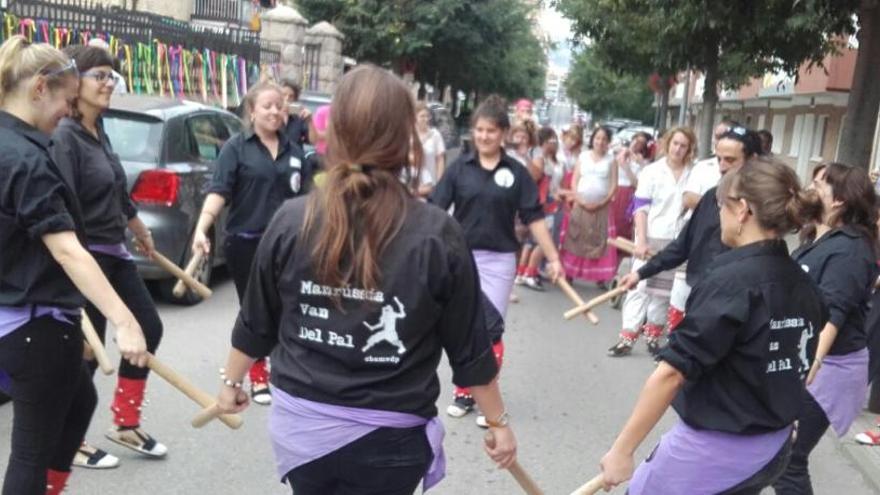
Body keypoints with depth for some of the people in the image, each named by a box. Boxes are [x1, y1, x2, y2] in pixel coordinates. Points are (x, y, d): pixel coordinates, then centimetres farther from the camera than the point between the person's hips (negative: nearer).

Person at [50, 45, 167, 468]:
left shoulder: (98, 132, 8)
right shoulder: (64, 137, -18)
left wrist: (143, 235, 33)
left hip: (115, 254, 9)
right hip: (86, 258, -9)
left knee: (149, 328, 14)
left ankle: (125, 425, 29)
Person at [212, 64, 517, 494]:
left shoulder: (291, 221, -9)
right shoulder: (437, 235, -15)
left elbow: (255, 325, 3)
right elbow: (469, 348, -7)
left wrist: (231, 381, 21)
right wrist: (499, 421, 7)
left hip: (302, 426, 2)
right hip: (387, 439, -2)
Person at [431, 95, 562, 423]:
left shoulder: (516, 172, -1)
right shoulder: (460, 167, -1)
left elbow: (533, 218, 1)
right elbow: (436, 209, -5)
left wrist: (553, 257, -2)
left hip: (499, 260, -1)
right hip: (461, 256, 1)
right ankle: (464, 392, 25)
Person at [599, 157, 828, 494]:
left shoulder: (730, 280, -21)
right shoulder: (804, 285, 1)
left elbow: (673, 372, -24)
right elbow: (794, 366, 12)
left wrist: (622, 449, -20)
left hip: (712, 450, -7)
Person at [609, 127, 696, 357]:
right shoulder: (652, 171, -2)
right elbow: (641, 207, -5)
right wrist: (641, 240, -14)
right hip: (651, 238, -2)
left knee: (663, 290, 10)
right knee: (639, 287, -3)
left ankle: (653, 335, 21)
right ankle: (627, 337, -1)